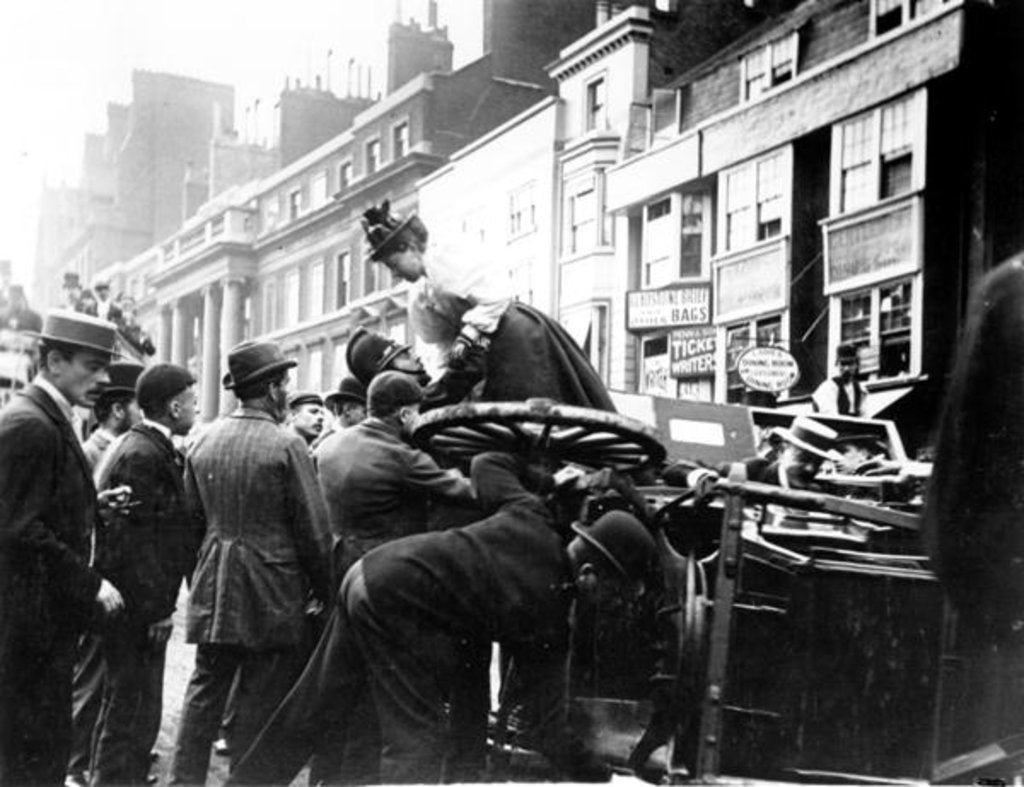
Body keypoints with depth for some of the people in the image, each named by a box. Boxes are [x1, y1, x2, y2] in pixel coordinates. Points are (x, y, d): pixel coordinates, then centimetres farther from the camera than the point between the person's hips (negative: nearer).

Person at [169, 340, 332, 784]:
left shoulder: (203, 442, 3)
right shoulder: (287, 446, -13)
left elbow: (193, 514, 10)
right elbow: (313, 527, -11)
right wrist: (321, 585, 2)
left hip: (213, 589, 5)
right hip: (271, 592, -5)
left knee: (205, 689, 12)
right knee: (260, 698, 4)